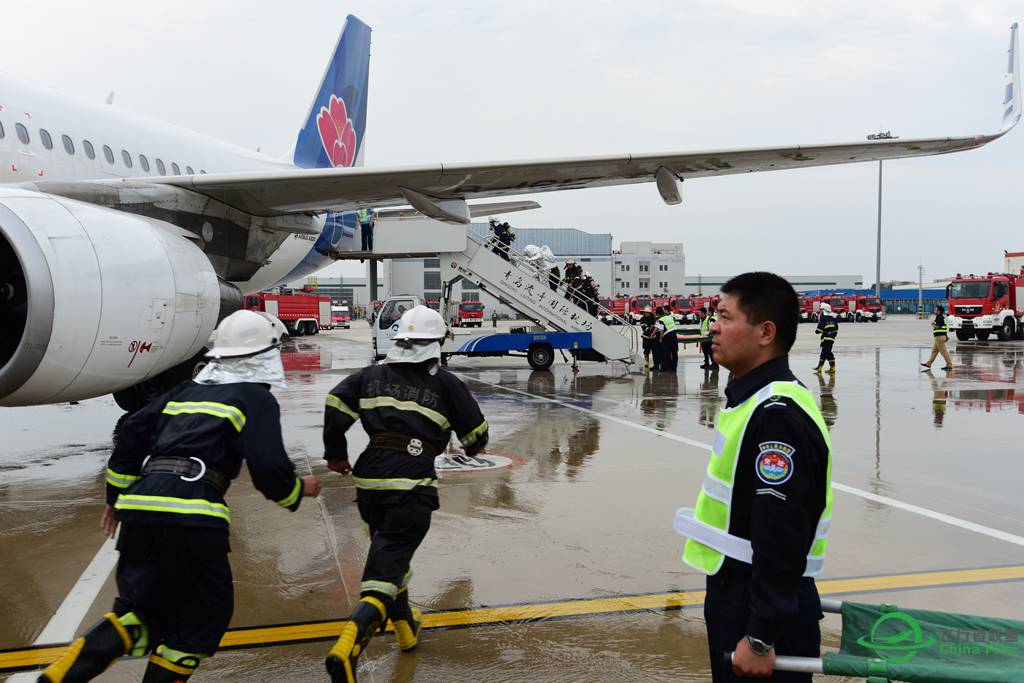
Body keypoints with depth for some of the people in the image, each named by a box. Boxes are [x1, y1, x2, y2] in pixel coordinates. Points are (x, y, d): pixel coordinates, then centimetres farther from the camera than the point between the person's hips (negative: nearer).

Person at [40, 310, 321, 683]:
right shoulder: (257, 399, 5)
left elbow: (133, 431, 19)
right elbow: (269, 469, -4)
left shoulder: (187, 391, 24)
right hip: (190, 512, -6)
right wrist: (299, 489, 16)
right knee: (206, 612, 12)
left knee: (141, 609, 14)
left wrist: (116, 494, 26)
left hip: (139, 503, 6)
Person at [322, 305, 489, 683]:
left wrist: (335, 452, 14)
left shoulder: (373, 375, 14)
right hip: (412, 484, -5)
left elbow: (336, 404, 2)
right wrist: (474, 446, 31)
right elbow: (475, 432, 8)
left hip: (369, 478, 5)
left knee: (387, 544, 27)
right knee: (386, 566, -10)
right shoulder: (445, 383, 5)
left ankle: (405, 625, 39)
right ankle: (348, 645, -30)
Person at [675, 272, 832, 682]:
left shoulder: (778, 416, -24)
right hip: (736, 595, 10)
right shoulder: (753, 399, 9)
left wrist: (760, 639, -23)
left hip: (764, 612, -9)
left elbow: (783, 539, -26)